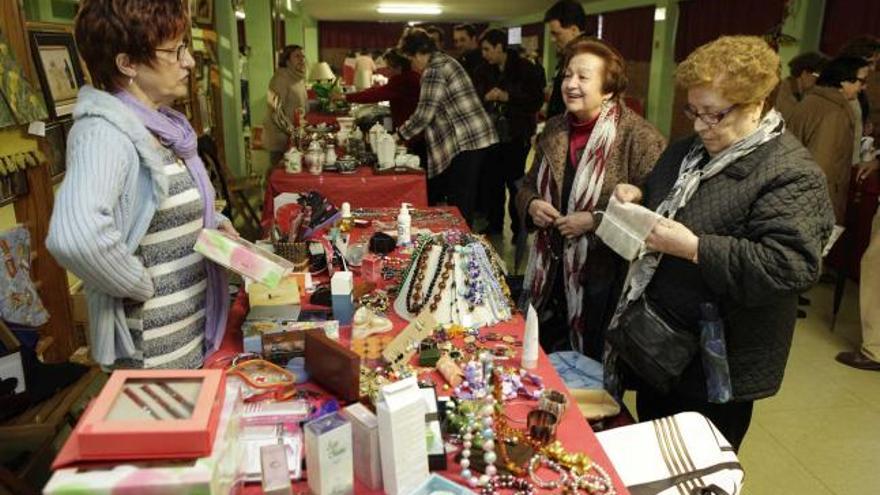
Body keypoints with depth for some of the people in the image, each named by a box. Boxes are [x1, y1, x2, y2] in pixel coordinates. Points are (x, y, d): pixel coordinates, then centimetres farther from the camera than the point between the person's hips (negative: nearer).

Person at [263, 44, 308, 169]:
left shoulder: (299, 78, 11)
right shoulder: (281, 78, -15)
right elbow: (276, 109, -20)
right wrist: (291, 130, -17)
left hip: (293, 133, 8)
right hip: (279, 134, -8)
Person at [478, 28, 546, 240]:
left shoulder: (525, 69, -8)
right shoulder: (489, 71, 11)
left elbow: (537, 100, -13)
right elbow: (480, 98, 20)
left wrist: (507, 97, -20)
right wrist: (486, 98, -1)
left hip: (516, 136, -6)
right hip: (493, 134, 6)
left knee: (514, 182, -1)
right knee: (491, 181, 9)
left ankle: (520, 230, 14)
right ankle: (494, 225, 24)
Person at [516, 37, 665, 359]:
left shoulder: (639, 137, -14)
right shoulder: (554, 130, 7)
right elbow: (528, 185, 17)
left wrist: (595, 221, -23)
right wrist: (531, 205, -4)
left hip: (603, 279, -6)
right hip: (550, 272, 6)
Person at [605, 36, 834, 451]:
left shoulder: (792, 174, -19)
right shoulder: (688, 150, 6)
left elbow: (791, 267, -29)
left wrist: (693, 248, -32)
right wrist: (637, 196, -1)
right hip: (656, 341, 7)